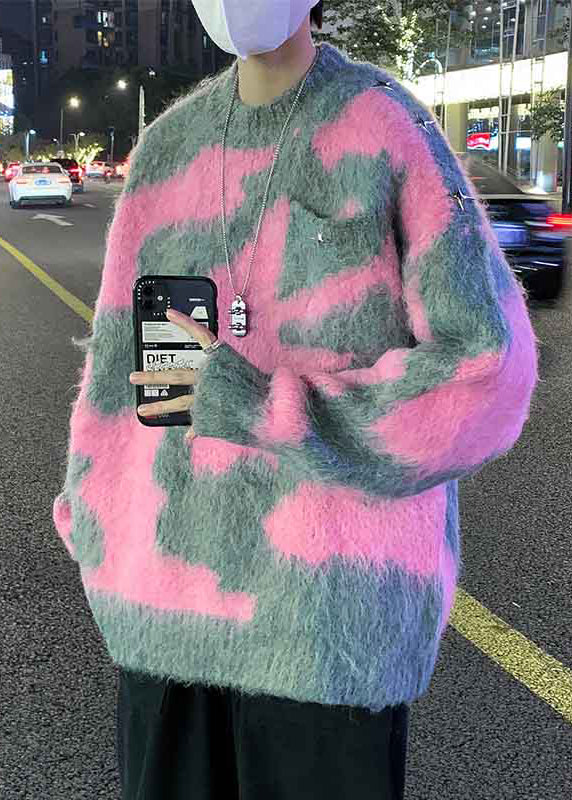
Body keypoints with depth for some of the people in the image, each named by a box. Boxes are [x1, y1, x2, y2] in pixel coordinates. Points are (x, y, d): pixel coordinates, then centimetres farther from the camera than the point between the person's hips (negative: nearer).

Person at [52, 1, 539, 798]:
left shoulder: (394, 133, -8)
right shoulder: (168, 147, 6)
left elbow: (487, 375, -15)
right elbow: (122, 357, 10)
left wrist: (255, 407, -16)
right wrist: (100, 538, 10)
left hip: (333, 595, -4)